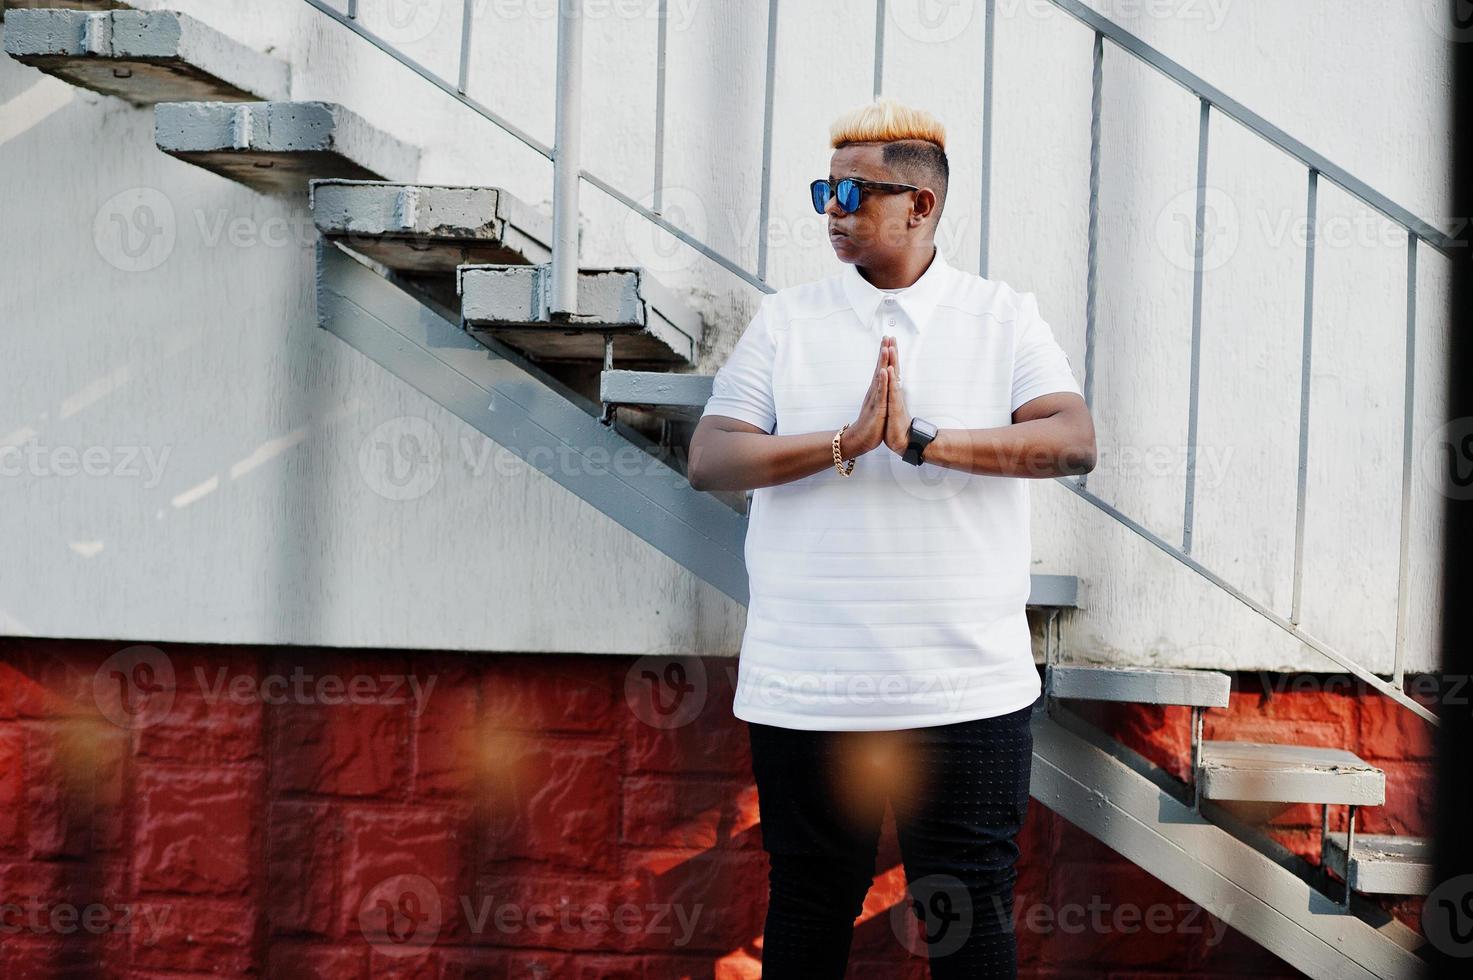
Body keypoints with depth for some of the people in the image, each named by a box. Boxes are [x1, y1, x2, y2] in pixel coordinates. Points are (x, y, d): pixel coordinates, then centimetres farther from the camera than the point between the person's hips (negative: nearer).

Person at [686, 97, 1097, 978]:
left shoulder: (1005, 318, 4)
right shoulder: (785, 322, 7)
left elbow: (1074, 442, -12)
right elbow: (709, 459, -4)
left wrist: (925, 439, -21)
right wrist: (845, 443, -18)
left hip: (968, 694, -1)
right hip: (805, 694, 1)